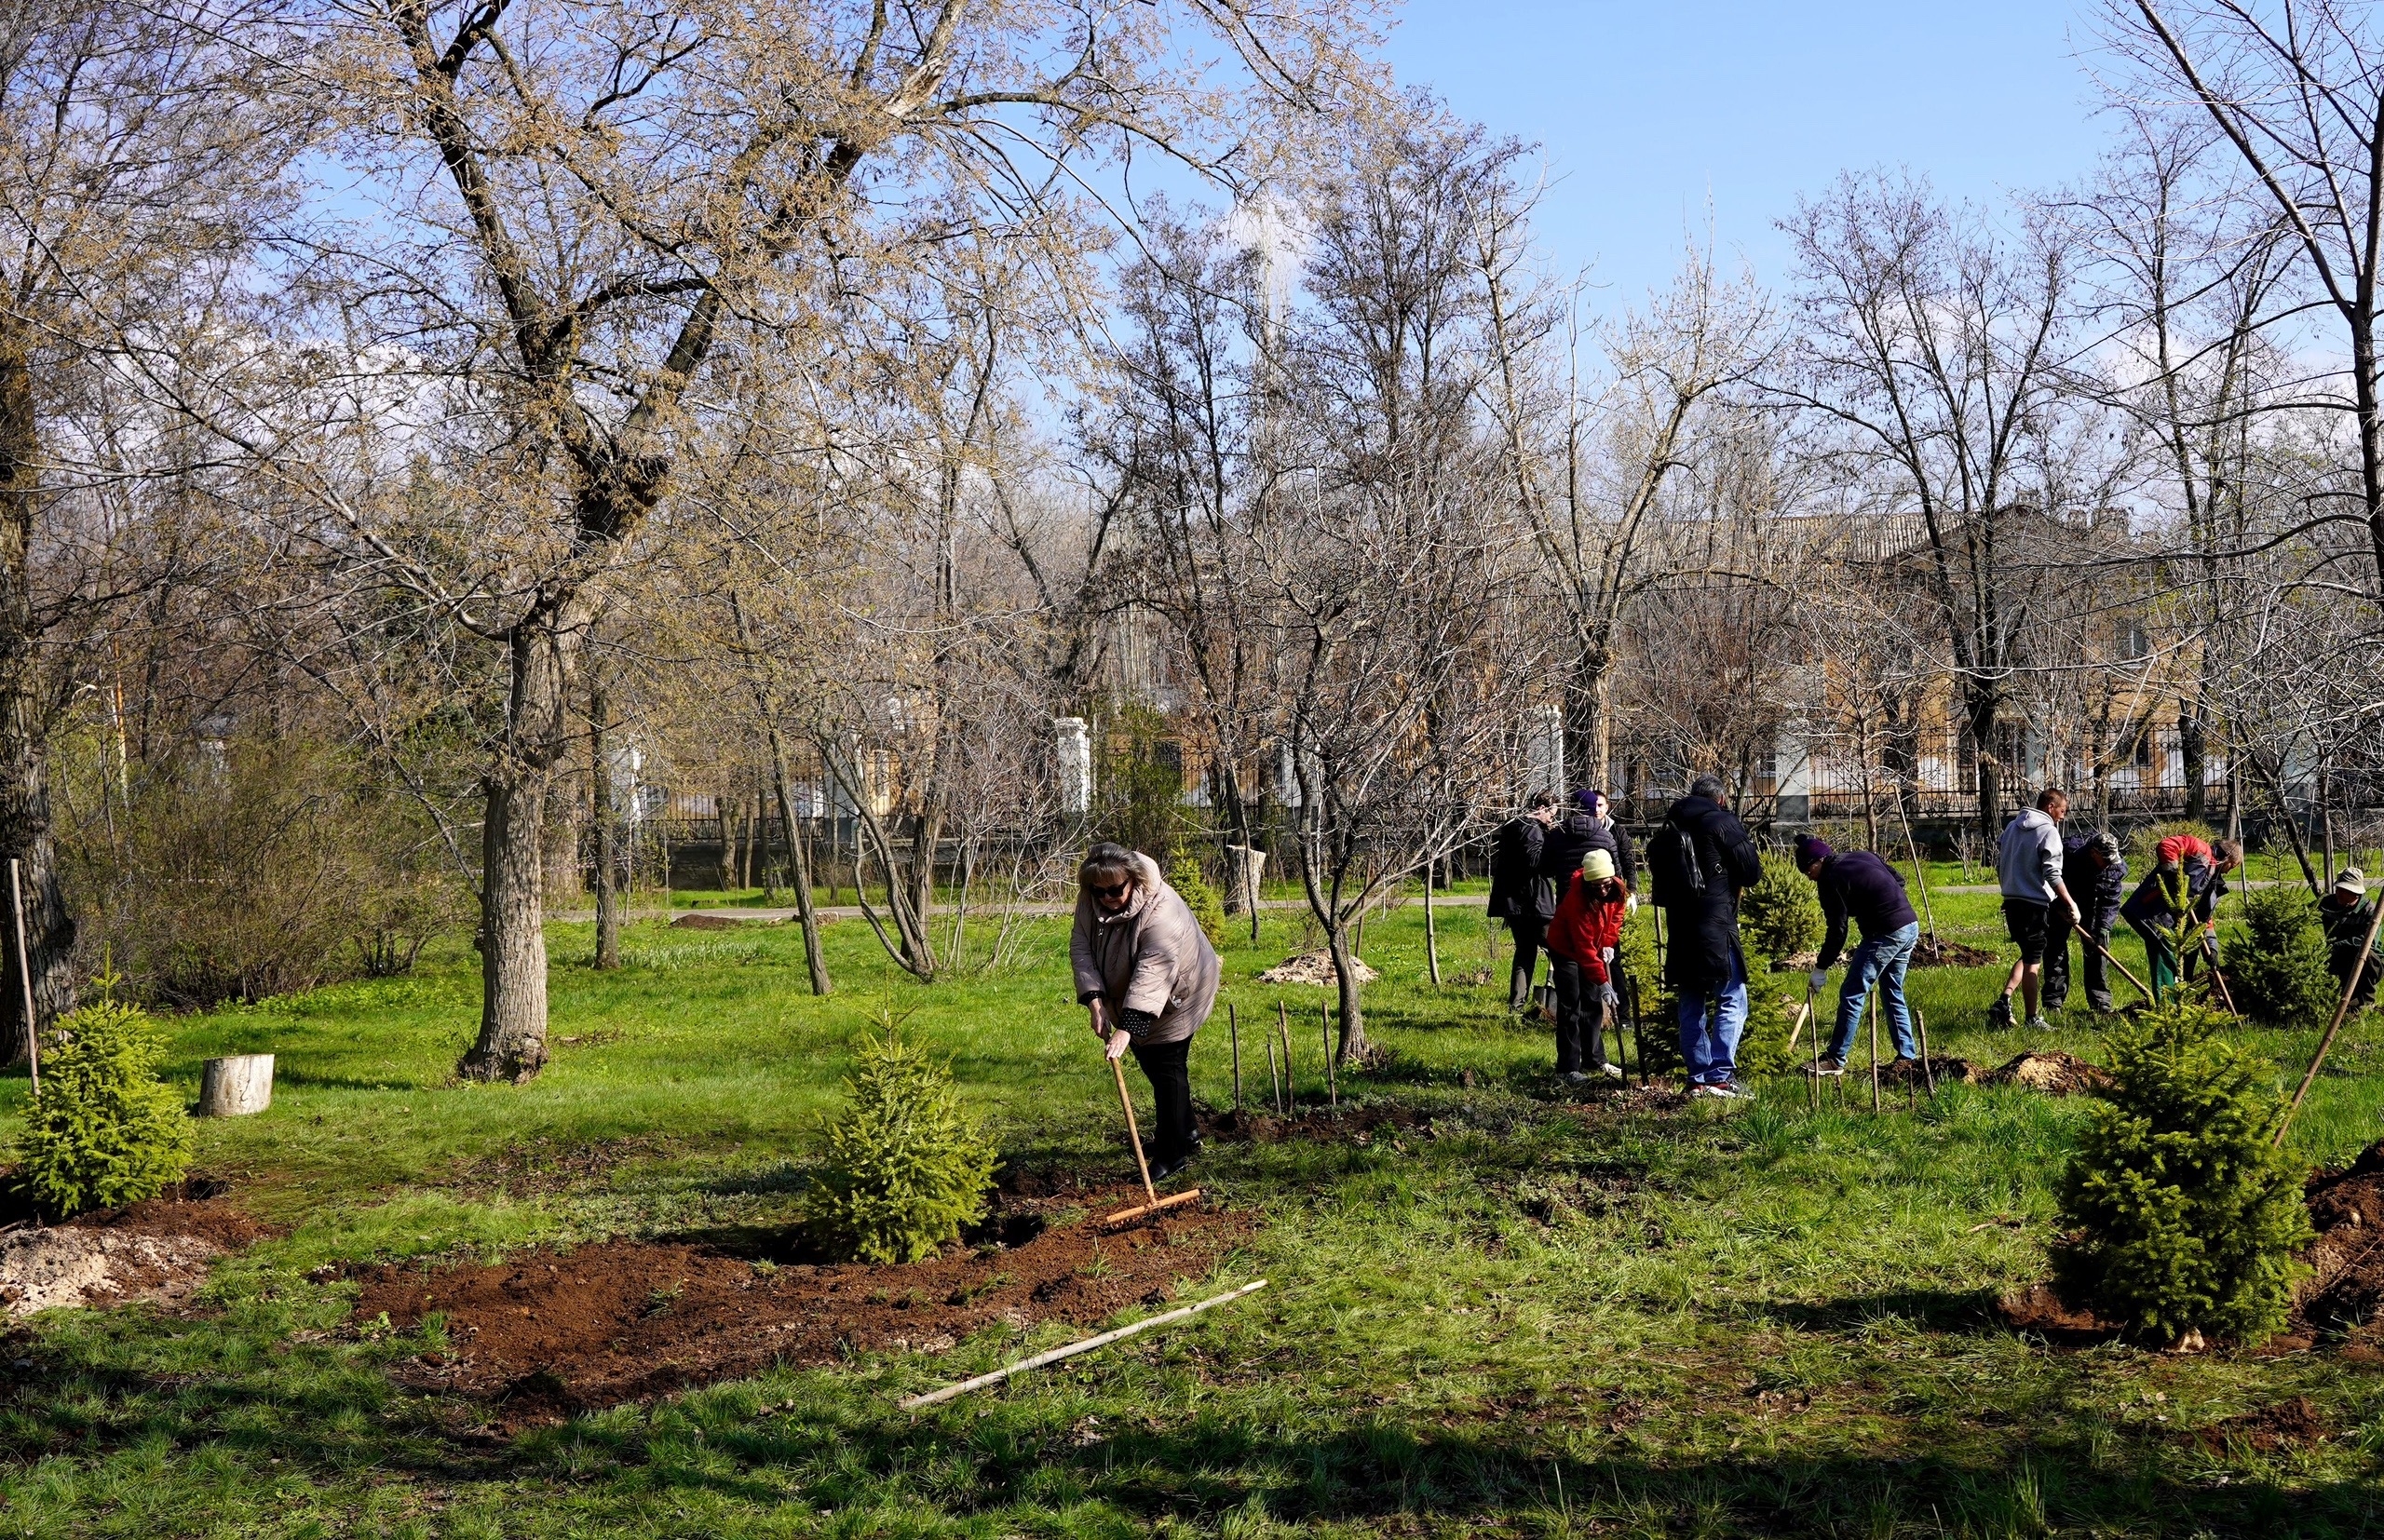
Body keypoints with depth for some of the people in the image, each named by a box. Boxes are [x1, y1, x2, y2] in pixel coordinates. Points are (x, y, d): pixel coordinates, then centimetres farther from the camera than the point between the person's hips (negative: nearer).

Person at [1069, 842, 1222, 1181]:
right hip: (1125, 995, 8)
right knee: (1149, 1061, 18)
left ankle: (1173, 1154, 3)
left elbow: (1151, 975, -42)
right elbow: (1080, 946, -17)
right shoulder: (1090, 900, -17)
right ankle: (1186, 1132, 35)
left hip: (1175, 996, -8)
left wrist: (1127, 1029, -48)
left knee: (1167, 1066, -6)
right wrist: (1094, 1000, -29)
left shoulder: (1161, 911, -37)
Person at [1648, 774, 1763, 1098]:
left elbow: (1659, 886, 17)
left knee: (1691, 1007, 12)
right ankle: (1720, 1076, -10)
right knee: (1732, 1002, -1)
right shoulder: (1721, 823, -4)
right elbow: (1752, 873, -3)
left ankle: (1697, 1079, 12)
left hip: (1680, 931, 6)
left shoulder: (1668, 829, 14)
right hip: (1716, 929, -6)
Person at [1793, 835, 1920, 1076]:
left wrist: (1820, 969, -2)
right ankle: (1907, 1055, 20)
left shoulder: (1832, 879, -9)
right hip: (1911, 926, 9)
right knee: (1893, 995, 19)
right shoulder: (1862, 856, 14)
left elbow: (1837, 931, -10)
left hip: (1886, 934, -9)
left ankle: (1835, 1060, -1)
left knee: (1851, 995, -3)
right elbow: (1899, 879, 20)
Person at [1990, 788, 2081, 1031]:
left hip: (2011, 900, 7)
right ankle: (2033, 1018, 6)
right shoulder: (2048, 831, -10)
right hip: (2035, 903, -7)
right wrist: (2071, 903, -12)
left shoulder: (2012, 827, 13)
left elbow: (2000, 865, 19)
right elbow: (2052, 874, -17)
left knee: (2028, 954, 18)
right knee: (2033, 961, 0)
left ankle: (2003, 1001, 5)